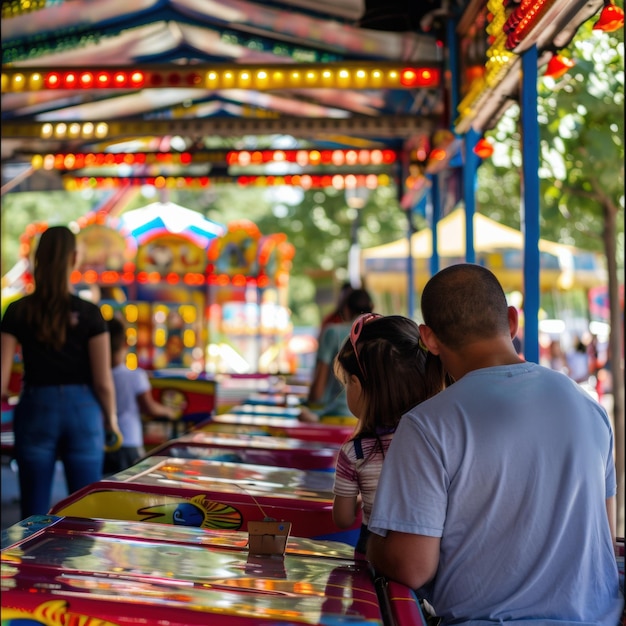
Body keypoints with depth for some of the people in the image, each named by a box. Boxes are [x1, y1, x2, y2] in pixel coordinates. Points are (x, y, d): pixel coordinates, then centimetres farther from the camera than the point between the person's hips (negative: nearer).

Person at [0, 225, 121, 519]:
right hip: (82, 409, -1)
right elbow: (103, 381, -5)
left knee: (34, 511, 9)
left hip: (36, 408, 1)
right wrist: (111, 418, 11)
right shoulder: (89, 313, -6)